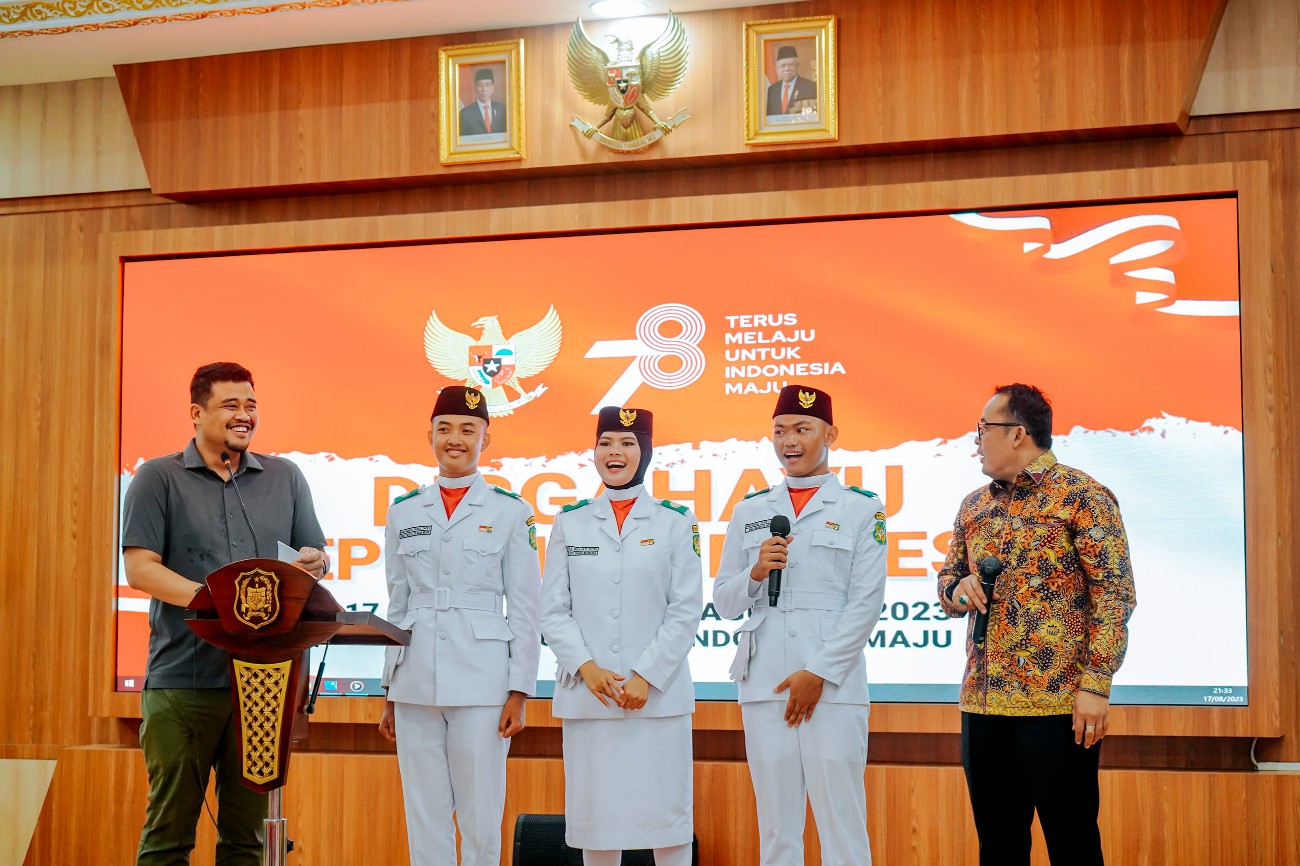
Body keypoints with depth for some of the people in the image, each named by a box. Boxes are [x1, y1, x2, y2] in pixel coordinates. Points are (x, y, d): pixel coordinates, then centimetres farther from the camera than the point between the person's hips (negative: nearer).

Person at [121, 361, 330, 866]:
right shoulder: (159, 478, 6)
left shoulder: (285, 477, 16)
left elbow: (317, 559, 17)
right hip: (183, 678, -3)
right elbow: (140, 569, -4)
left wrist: (314, 564, -8)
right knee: (170, 823, -1)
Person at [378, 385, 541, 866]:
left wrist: (518, 692, -5)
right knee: (424, 818, 6)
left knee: (480, 819, 1)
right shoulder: (404, 512, 10)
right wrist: (389, 693, 11)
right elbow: (396, 606, 13)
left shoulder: (511, 511, 2)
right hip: (415, 682, 3)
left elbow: (524, 608, 1)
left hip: (482, 682, -3)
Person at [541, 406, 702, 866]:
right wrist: (585, 667, -8)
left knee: (664, 809, -1)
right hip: (586, 693, 2)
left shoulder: (675, 522, 4)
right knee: (594, 811, 5)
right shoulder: (570, 522, 9)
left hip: (658, 693, -2)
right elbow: (554, 609, 6)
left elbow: (686, 609, -1)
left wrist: (647, 676, -9)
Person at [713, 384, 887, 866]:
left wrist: (818, 674, -9)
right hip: (764, 685, 3)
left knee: (841, 824, -3)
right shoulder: (749, 511, 14)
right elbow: (723, 603, 14)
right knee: (776, 826, 7)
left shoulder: (862, 509, 4)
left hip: (834, 685, -3)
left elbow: (866, 604, -3)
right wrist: (756, 573, -7)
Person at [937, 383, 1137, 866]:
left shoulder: (1082, 496, -5)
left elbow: (1114, 593, -9)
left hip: (1057, 703, -6)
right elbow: (947, 579, 23)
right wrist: (957, 588, -2)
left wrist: (1095, 684, -16)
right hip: (982, 702, 6)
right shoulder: (973, 506, 15)